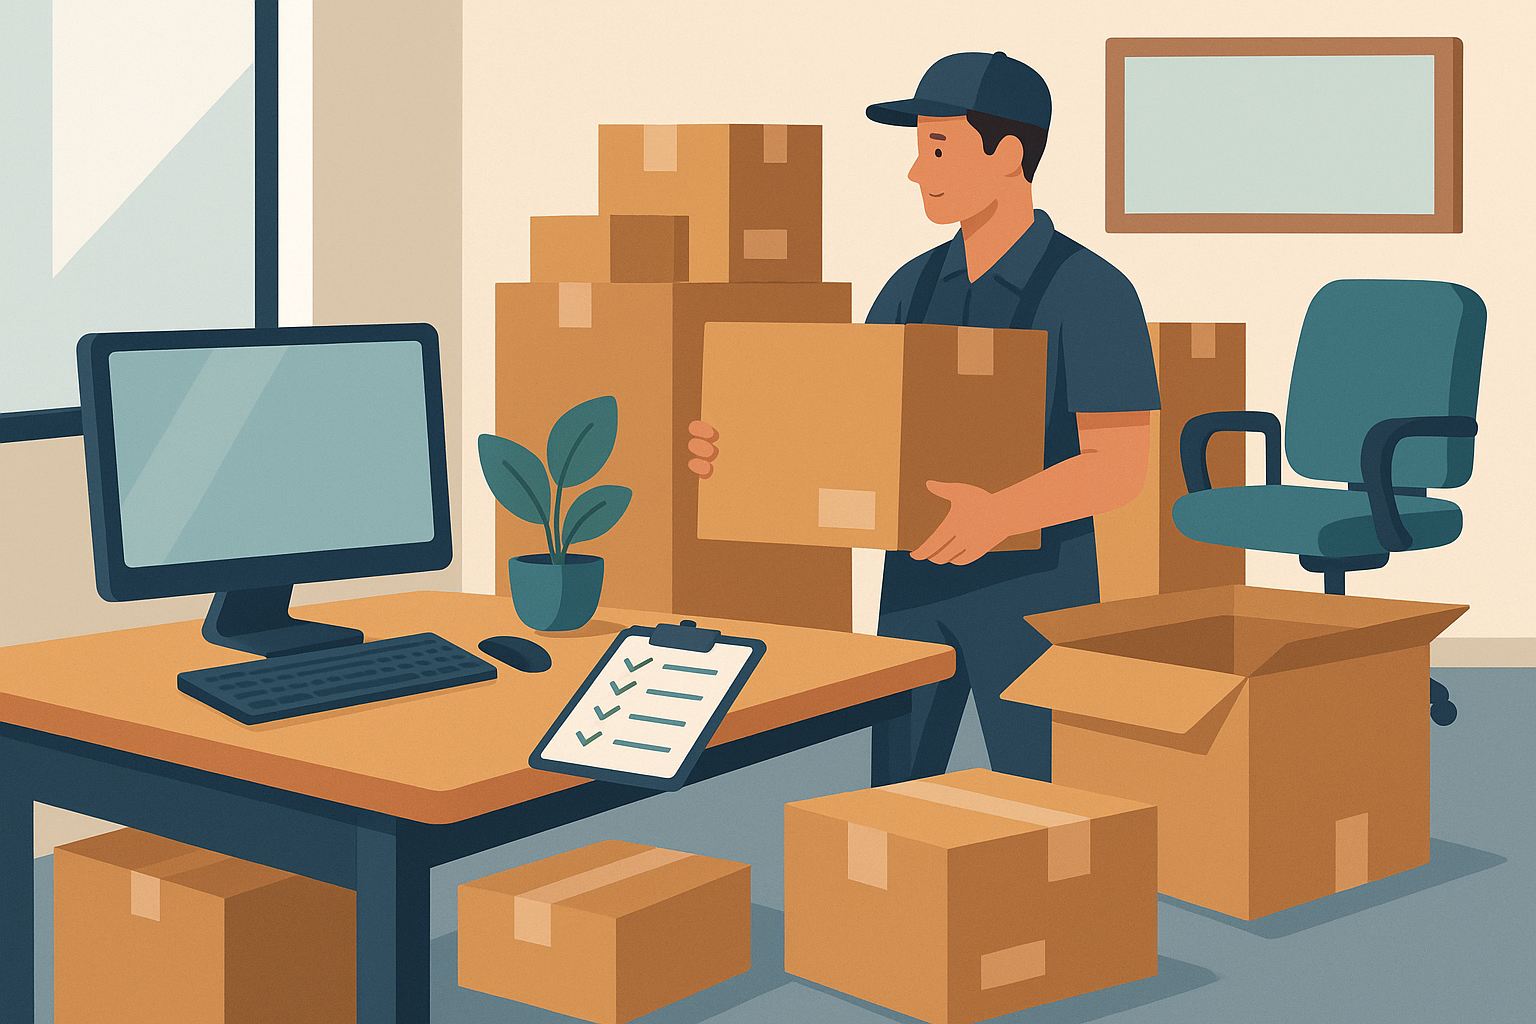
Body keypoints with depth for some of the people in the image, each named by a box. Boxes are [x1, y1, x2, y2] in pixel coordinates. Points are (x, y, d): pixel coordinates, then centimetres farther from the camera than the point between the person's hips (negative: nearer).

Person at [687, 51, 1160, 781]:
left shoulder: (1092, 293, -14)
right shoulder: (915, 287, 7)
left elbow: (1121, 468, -20)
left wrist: (1000, 514, -37)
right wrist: (737, 449, -11)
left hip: (1035, 596, -6)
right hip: (919, 590, 6)